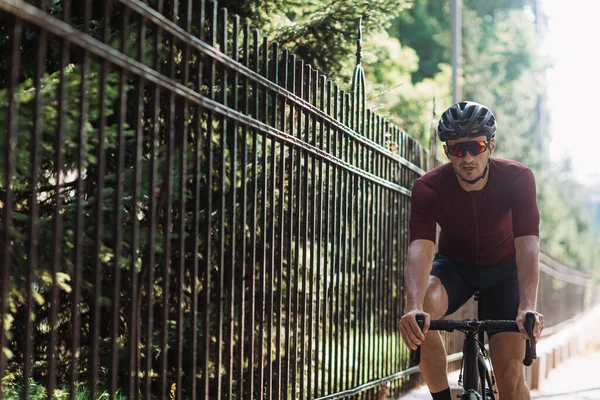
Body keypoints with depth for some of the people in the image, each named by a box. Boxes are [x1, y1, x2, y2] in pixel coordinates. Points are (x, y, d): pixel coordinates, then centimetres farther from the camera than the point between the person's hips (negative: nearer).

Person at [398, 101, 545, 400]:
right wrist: (414, 307, -59)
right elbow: (420, 247, -40)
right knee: (422, 309, -35)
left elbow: (527, 243, -38)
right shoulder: (429, 188, -26)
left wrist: (527, 307, -54)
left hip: (503, 270, 0)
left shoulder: (518, 179, -26)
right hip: (454, 266, 0)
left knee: (510, 372, -12)